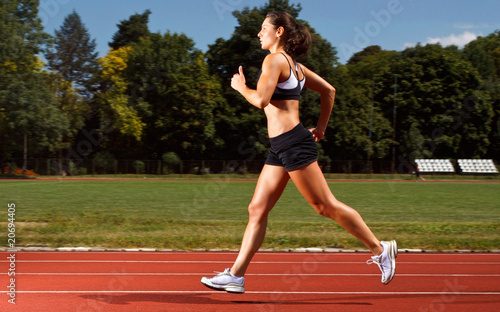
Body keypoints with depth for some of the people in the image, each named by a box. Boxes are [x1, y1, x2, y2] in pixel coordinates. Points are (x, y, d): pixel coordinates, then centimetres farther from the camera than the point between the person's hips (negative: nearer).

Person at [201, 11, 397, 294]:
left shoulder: (275, 59, -9)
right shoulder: (293, 64, 18)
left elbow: (261, 100, -20)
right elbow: (329, 90, 23)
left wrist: (241, 87, -2)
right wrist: (321, 127, 24)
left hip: (293, 142, -10)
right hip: (281, 146, 10)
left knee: (326, 205, -5)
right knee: (257, 209, 6)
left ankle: (380, 249, 3)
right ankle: (236, 275, 7)